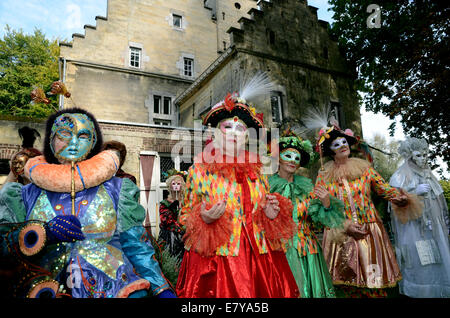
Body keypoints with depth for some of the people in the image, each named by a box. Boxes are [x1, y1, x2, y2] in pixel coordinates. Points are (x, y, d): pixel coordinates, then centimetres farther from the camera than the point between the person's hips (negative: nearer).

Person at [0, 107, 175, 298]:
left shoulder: (116, 190, 6)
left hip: (111, 288, -1)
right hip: (43, 290, 2)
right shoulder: (27, 194, 9)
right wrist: (43, 232, -15)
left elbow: (136, 247, 6)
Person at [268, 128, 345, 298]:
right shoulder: (268, 186, -3)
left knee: (311, 288, 8)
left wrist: (326, 202, -17)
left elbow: (320, 217, 1)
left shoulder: (306, 185, 6)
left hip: (307, 251, 3)